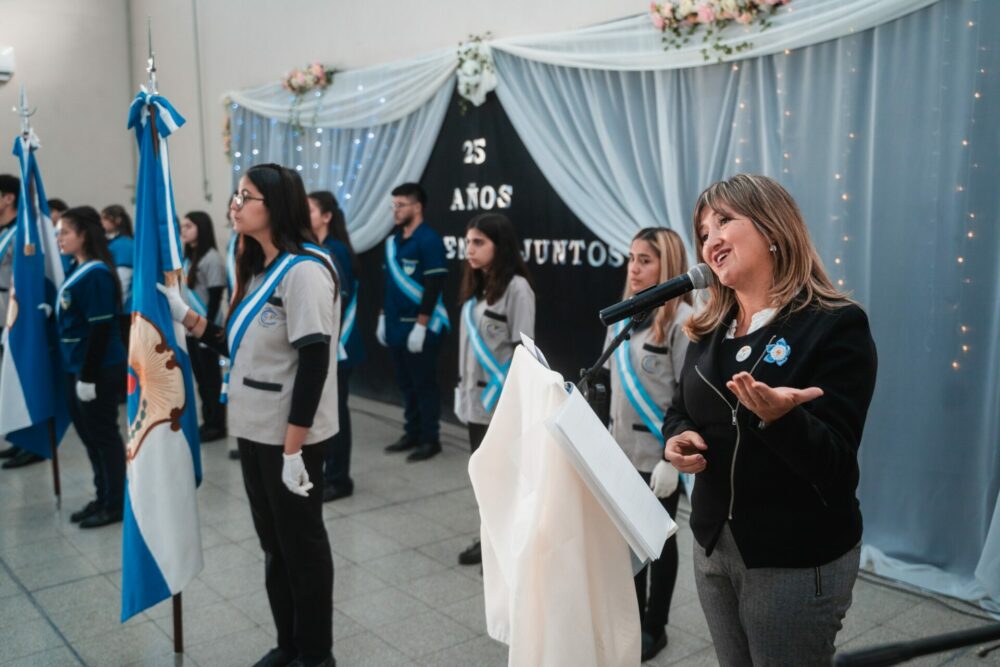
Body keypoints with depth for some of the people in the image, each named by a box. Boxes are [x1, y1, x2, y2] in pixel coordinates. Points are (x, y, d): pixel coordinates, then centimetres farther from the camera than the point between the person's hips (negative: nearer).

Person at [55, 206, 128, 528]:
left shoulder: (96, 273, -18)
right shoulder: (77, 270, 10)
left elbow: (100, 329, -21)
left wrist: (88, 376, -20)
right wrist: (78, 371, 15)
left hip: (99, 370, -9)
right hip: (78, 366, 9)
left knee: (104, 435, 1)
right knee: (88, 434, 16)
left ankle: (116, 504, 12)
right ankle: (103, 498, 27)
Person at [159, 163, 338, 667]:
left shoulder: (303, 269, -17)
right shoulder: (259, 269, 12)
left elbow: (314, 363, -22)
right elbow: (239, 348, 12)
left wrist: (294, 450, -22)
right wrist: (182, 313, 6)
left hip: (291, 437, -8)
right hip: (254, 431, 9)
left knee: (302, 544, 6)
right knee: (274, 544, 18)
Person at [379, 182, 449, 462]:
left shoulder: (429, 240, -12)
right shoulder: (392, 240, 12)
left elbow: (433, 287, -17)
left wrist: (420, 325, -20)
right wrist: (383, 317, 15)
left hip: (419, 327, -7)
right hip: (396, 326, 8)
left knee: (424, 385, 1)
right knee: (406, 384, 14)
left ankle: (430, 440, 11)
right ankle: (412, 434, 25)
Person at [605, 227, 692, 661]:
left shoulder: (682, 320, -13)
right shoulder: (622, 315, 7)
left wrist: (672, 458, -17)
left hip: (658, 455, -6)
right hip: (621, 450, 6)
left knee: (658, 539, 10)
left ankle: (654, 627, 28)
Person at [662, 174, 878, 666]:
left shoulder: (837, 326, -15)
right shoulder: (710, 331, 5)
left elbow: (832, 463, -20)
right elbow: (680, 410, 14)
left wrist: (779, 417, -39)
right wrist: (677, 438, -9)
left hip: (798, 561, -6)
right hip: (713, 546, 6)